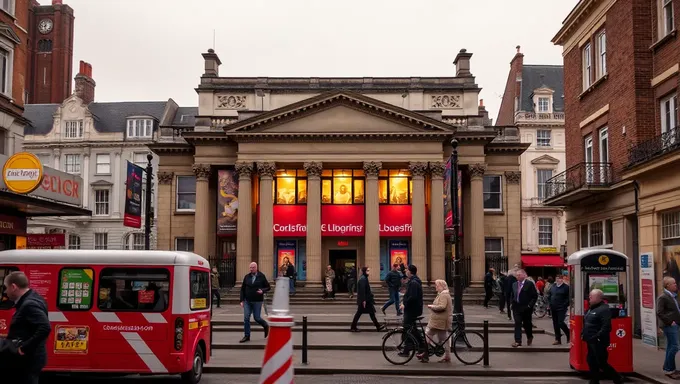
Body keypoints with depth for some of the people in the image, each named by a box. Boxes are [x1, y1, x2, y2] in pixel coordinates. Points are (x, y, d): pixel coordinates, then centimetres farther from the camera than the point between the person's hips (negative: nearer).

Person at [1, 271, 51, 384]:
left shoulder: (30, 304, -22)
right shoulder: (30, 300, 11)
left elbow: (45, 328, -34)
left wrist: (25, 348, -26)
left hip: (28, 360, -11)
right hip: (26, 358, 11)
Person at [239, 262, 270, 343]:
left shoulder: (261, 276, -4)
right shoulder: (247, 277, 4)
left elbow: (268, 287, 2)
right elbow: (242, 289, 8)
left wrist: (263, 291, -18)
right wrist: (242, 300, 3)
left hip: (257, 301, -3)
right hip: (247, 301, 3)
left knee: (257, 318, 2)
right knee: (246, 318, -1)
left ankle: (266, 326, 32)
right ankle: (247, 336, 7)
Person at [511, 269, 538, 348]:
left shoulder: (530, 284, -8)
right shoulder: (514, 284, 9)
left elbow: (535, 296, -9)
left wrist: (530, 305, -15)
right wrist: (513, 304, 6)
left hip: (526, 308, -3)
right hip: (517, 308, 4)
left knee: (527, 324, 10)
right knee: (517, 324, -5)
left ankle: (529, 337, 36)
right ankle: (518, 341, -6)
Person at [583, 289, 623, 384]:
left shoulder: (604, 309, -17)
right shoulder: (591, 308, 14)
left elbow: (606, 327, -24)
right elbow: (586, 324, 22)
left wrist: (597, 337, -25)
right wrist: (583, 334, 10)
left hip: (598, 342, -10)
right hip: (591, 341, 10)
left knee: (602, 363, -4)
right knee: (591, 362, 13)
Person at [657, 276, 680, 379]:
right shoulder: (663, 297, -15)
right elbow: (659, 313, -18)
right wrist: (670, 322, -18)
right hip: (669, 325, -9)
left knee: (670, 347, 14)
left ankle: (669, 369, 21)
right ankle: (668, 369, -1)